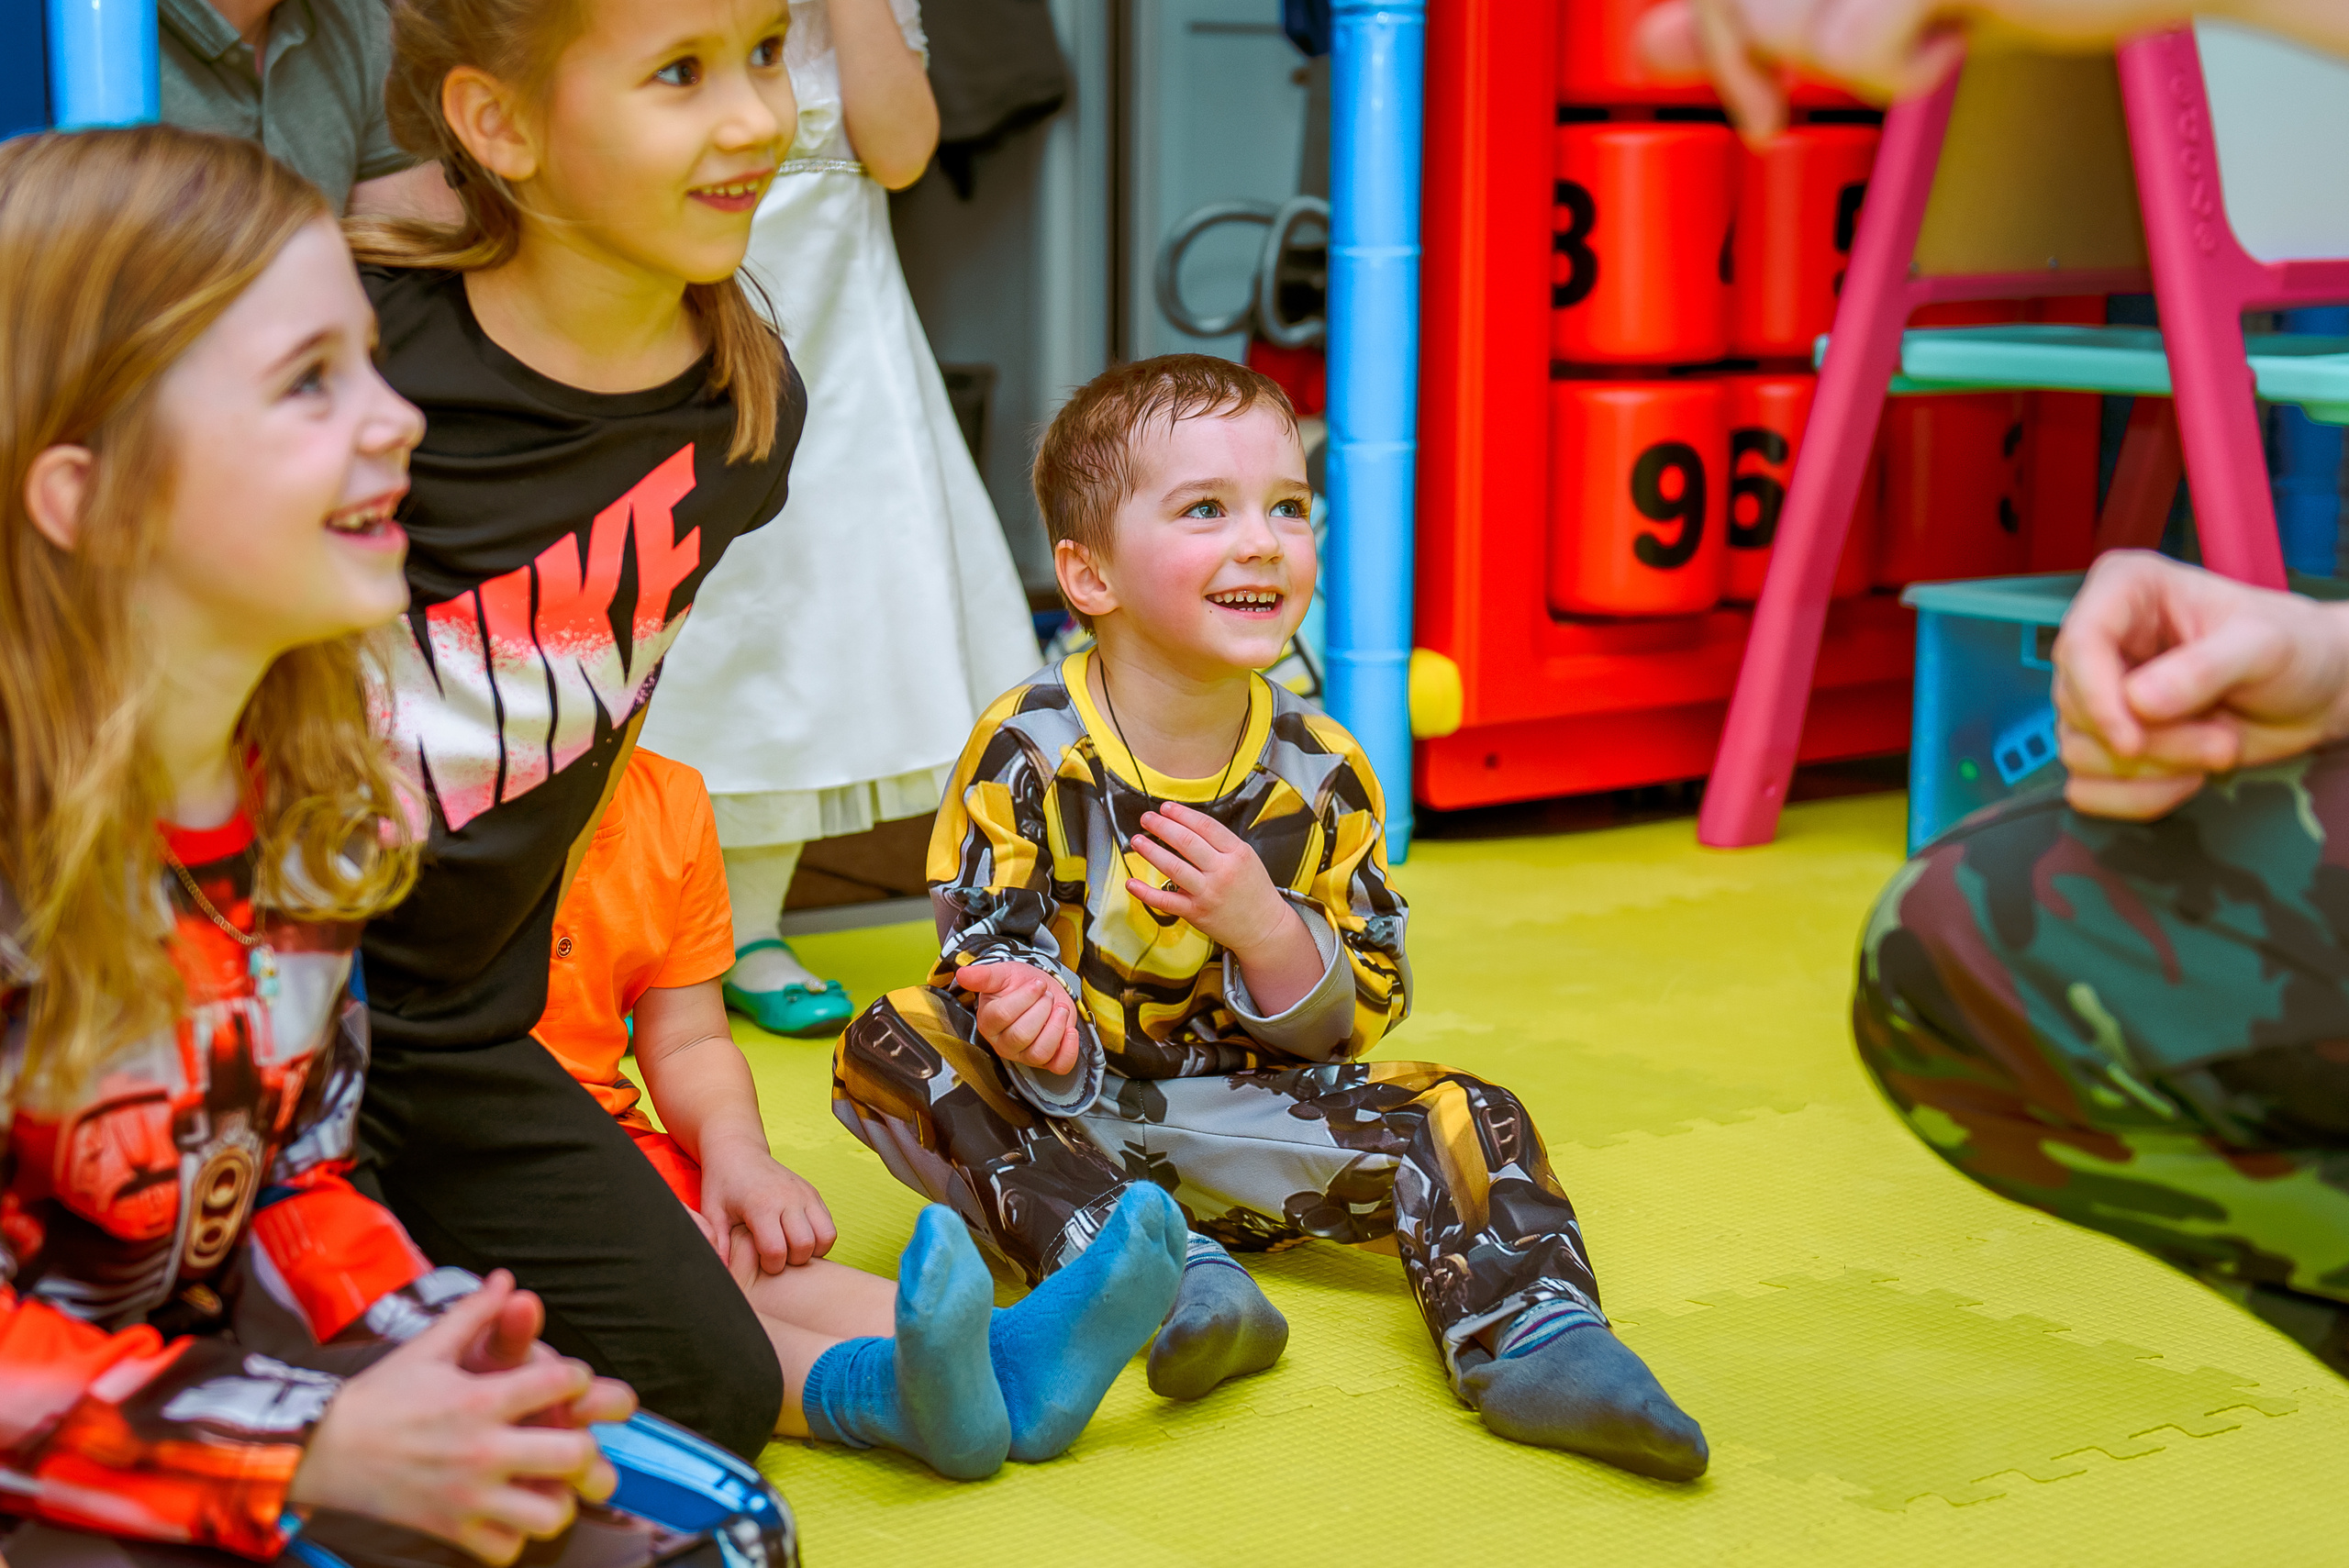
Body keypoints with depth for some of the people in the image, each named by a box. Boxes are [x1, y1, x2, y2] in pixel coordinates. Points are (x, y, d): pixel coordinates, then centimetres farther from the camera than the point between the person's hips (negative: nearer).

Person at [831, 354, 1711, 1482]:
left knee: (1458, 1118, -16)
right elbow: (986, 946, -12)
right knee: (891, 1049, -28)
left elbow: (1358, 1017, -1)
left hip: (1239, 1116, 2)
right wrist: (1029, 1011, -38)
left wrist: (1264, 925, -22)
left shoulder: (1321, 773, -4)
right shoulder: (1026, 751, -12)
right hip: (1057, 1115, -2)